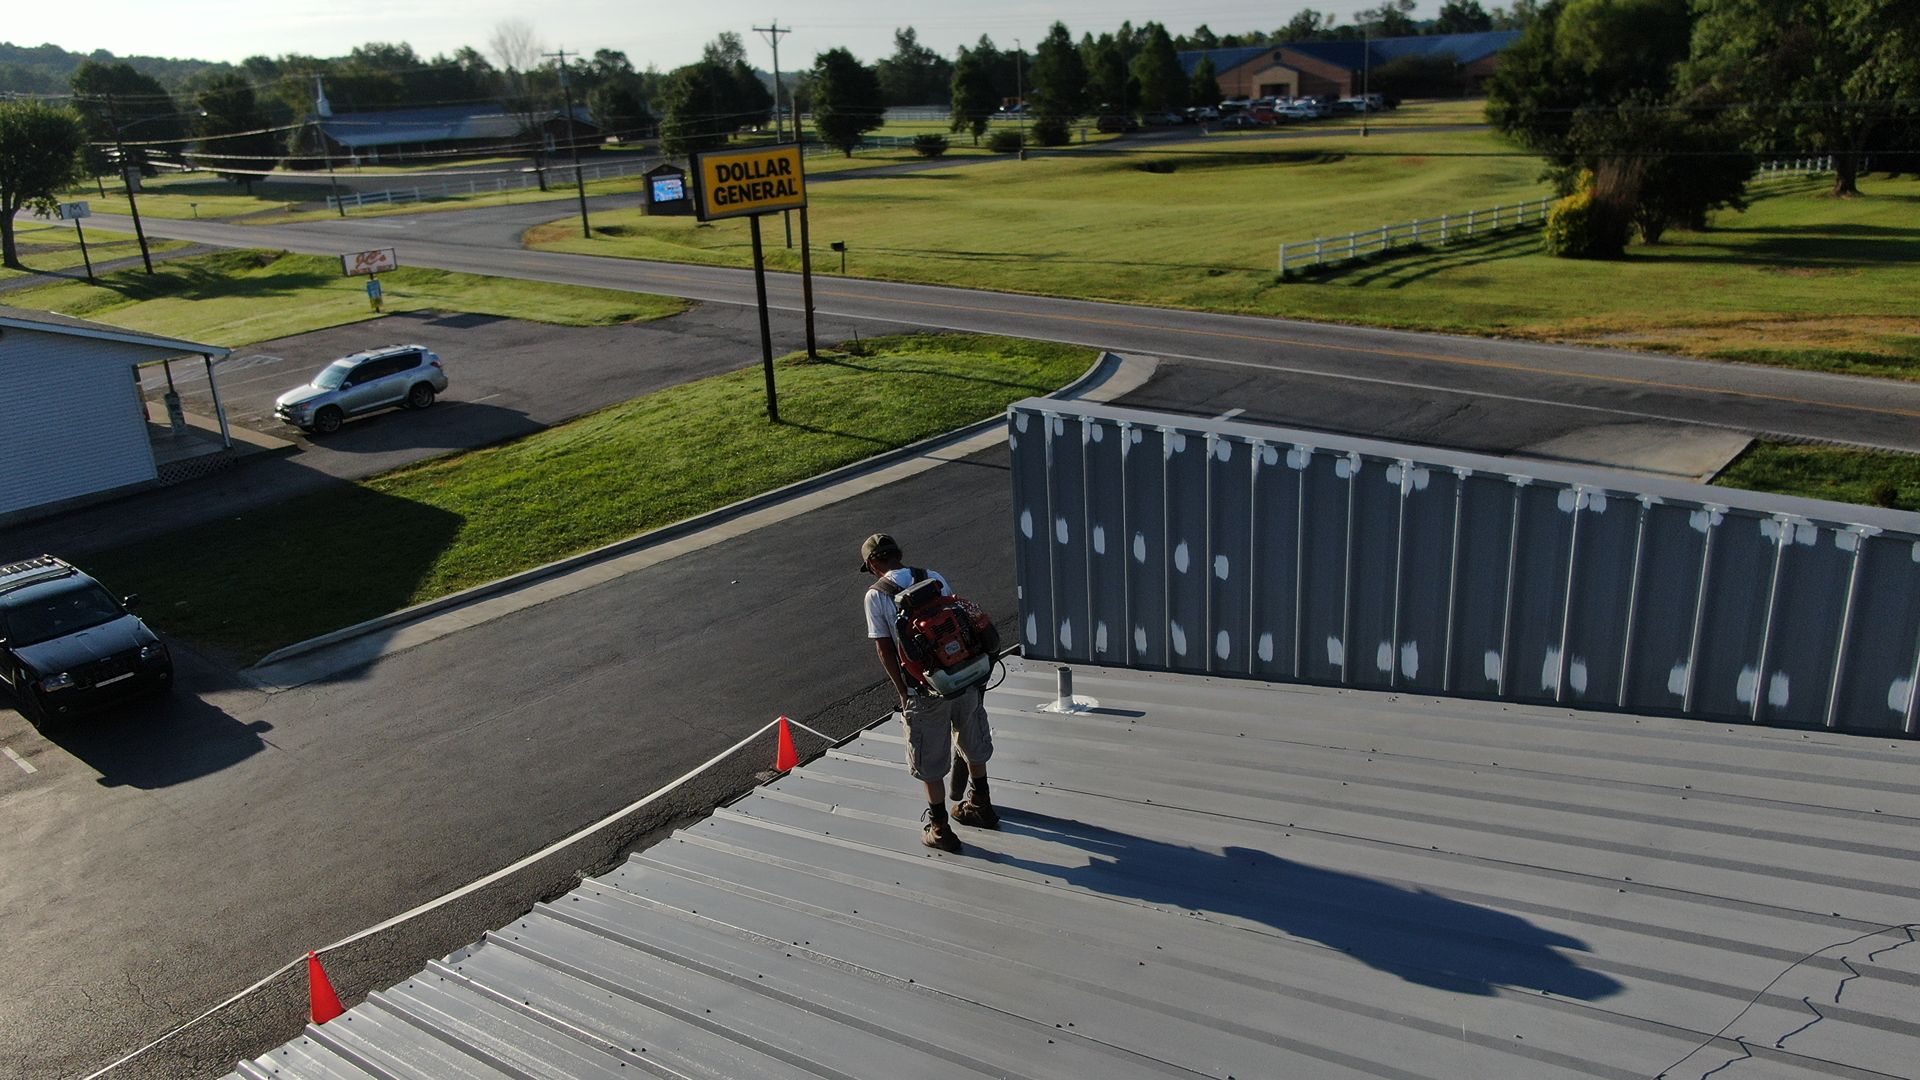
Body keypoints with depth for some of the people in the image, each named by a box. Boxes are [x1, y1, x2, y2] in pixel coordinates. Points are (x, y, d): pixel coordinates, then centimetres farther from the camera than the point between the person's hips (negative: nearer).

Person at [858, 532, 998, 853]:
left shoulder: (876, 595, -6)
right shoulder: (934, 578, 5)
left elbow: (884, 649, -8)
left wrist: (903, 692, 0)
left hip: (925, 689, -5)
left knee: (929, 760, 12)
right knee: (973, 744, 24)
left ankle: (939, 828, 22)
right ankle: (980, 805, 43)